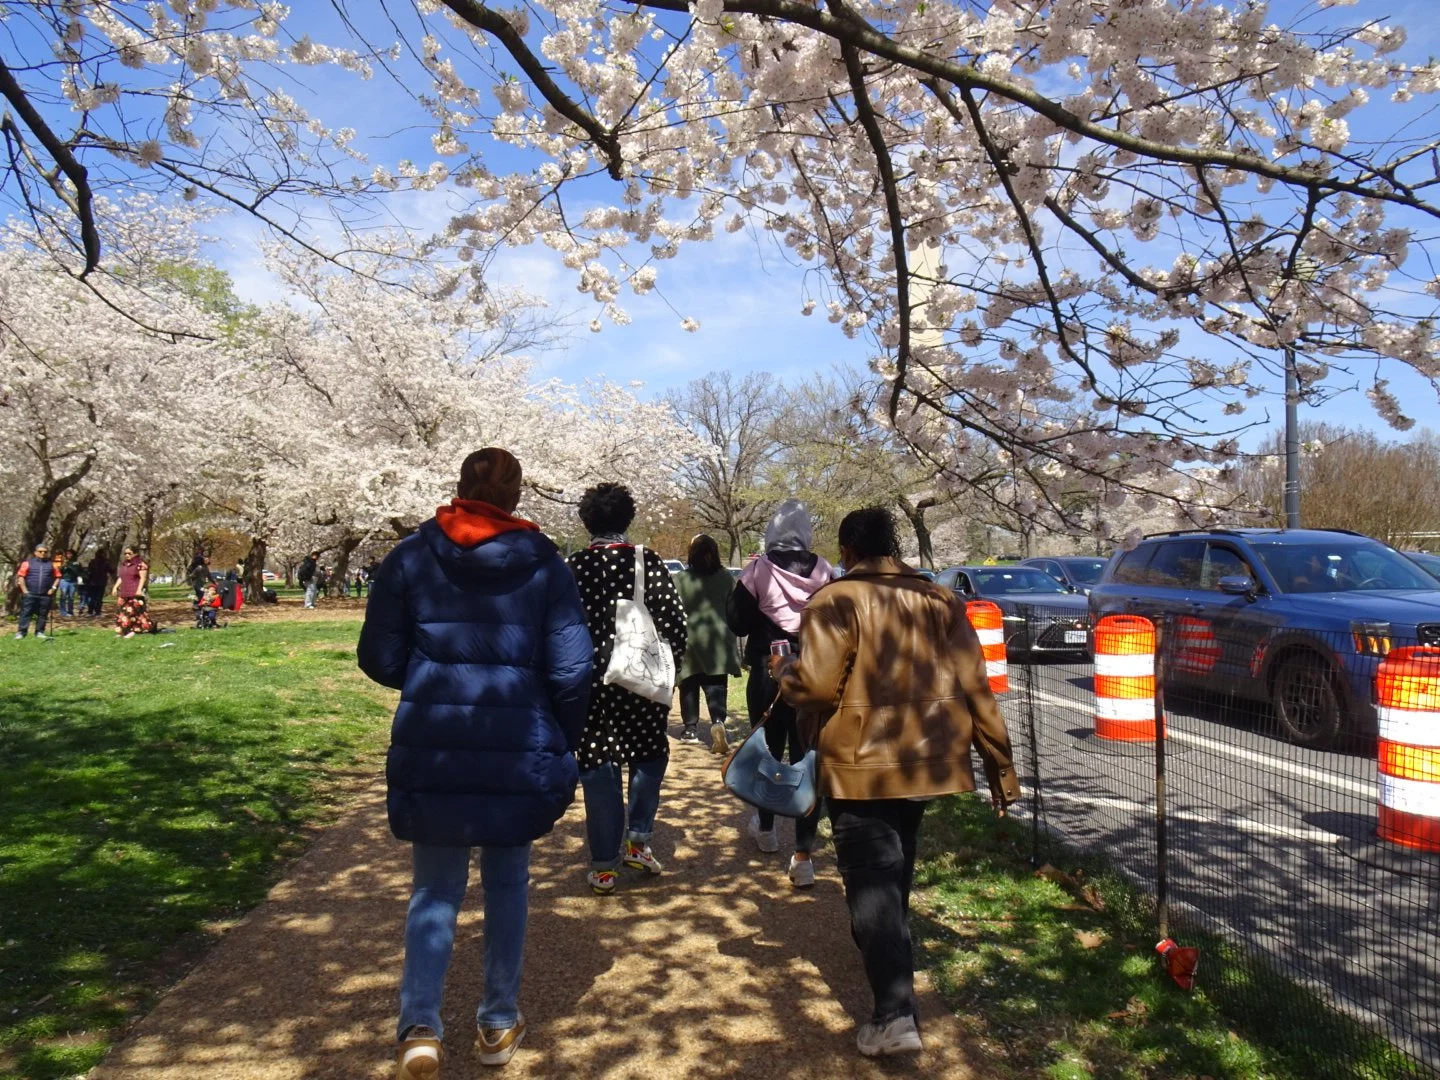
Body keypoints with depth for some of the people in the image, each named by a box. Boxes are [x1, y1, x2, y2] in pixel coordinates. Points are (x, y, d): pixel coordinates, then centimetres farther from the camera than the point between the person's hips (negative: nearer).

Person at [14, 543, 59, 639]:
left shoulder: (51, 564, 12)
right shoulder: (27, 563, 5)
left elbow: (57, 577, 14)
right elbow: (21, 577, 0)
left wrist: (53, 588, 1)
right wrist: (24, 590, -7)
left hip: (45, 595, 2)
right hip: (30, 594, -2)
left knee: (42, 615, 6)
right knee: (25, 613, -4)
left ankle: (40, 632, 13)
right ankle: (21, 632, -4)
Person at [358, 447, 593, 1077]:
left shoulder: (413, 555, -1)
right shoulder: (543, 563, -3)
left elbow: (378, 658, 0)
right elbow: (571, 669, -7)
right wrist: (562, 744, 8)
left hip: (430, 751, 0)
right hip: (519, 753, 0)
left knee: (435, 888, 14)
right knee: (507, 880, 18)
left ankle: (419, 1026, -1)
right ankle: (499, 1024, 27)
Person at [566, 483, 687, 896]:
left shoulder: (571, 568, -3)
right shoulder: (650, 563, -5)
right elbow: (676, 625, -5)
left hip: (590, 684, 0)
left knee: (599, 770, 7)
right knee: (648, 757, 21)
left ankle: (604, 867, 12)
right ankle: (639, 841, 21)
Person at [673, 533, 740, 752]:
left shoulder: (680, 580, -4)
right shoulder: (725, 578, 2)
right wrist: (731, 638, 13)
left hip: (689, 639, -1)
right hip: (718, 640, 1)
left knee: (689, 687, 14)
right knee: (716, 687, 1)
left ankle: (691, 730, 19)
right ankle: (717, 722, -23)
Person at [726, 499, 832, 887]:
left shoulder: (758, 572, -11)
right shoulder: (825, 572, -5)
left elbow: (737, 622, -3)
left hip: (768, 674, 0)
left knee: (767, 751, 19)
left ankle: (766, 829, 37)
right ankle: (802, 854, -1)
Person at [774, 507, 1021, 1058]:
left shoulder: (835, 601, -12)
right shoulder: (941, 601, 4)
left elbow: (815, 686, -21)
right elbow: (974, 690, 1)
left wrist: (784, 670, 1)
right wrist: (1000, 766, 6)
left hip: (860, 765, -6)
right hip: (922, 759, 6)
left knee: (871, 880, 0)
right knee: (895, 869, 26)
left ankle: (895, 1013, -8)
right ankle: (891, 952, 47)